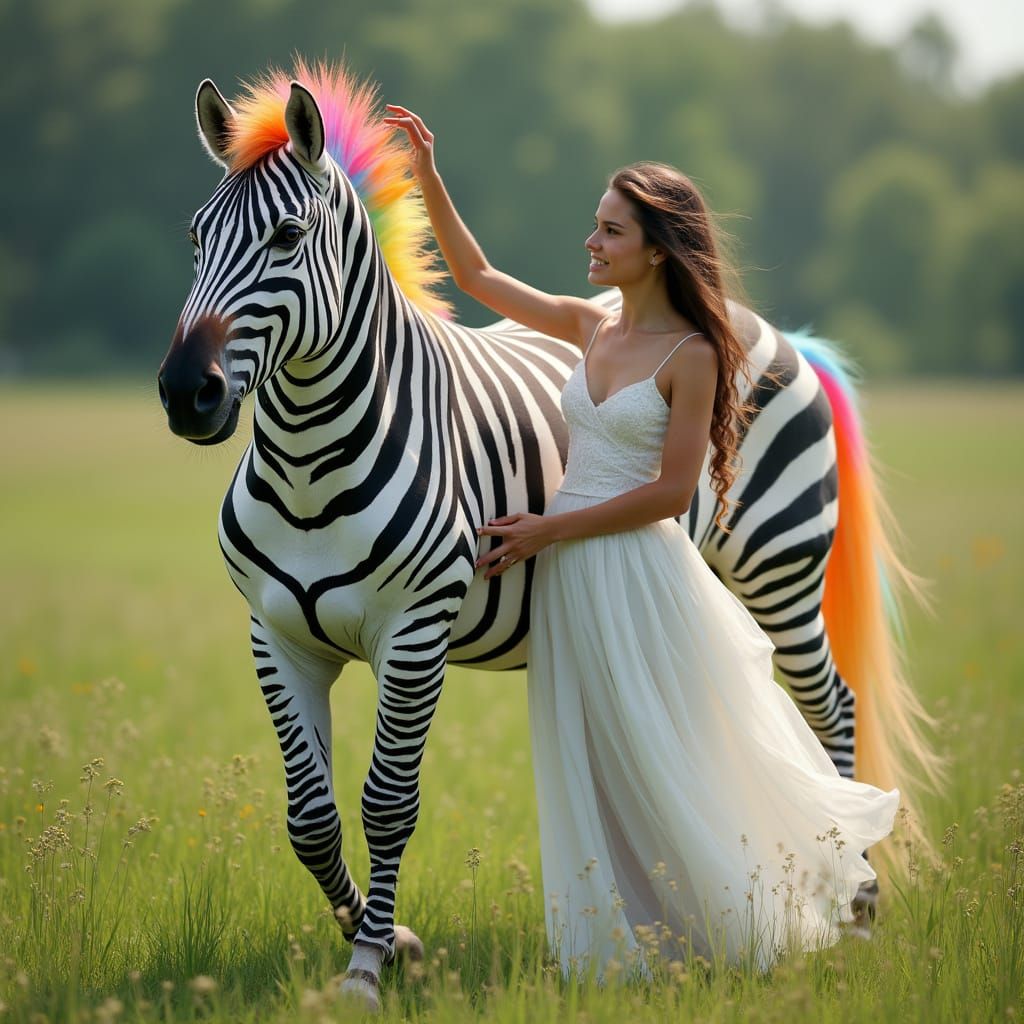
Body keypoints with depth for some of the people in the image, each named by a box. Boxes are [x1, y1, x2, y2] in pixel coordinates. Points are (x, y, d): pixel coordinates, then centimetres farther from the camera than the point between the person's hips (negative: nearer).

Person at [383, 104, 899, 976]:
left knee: (661, 761, 2)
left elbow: (671, 491, -14)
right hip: (566, 576, 6)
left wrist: (548, 530, -14)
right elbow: (477, 275, 12)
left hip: (639, 570, -6)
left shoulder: (692, 355, -11)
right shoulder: (591, 326, 7)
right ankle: (619, 941, 20)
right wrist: (428, 176, 3)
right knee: (588, 769, 10)